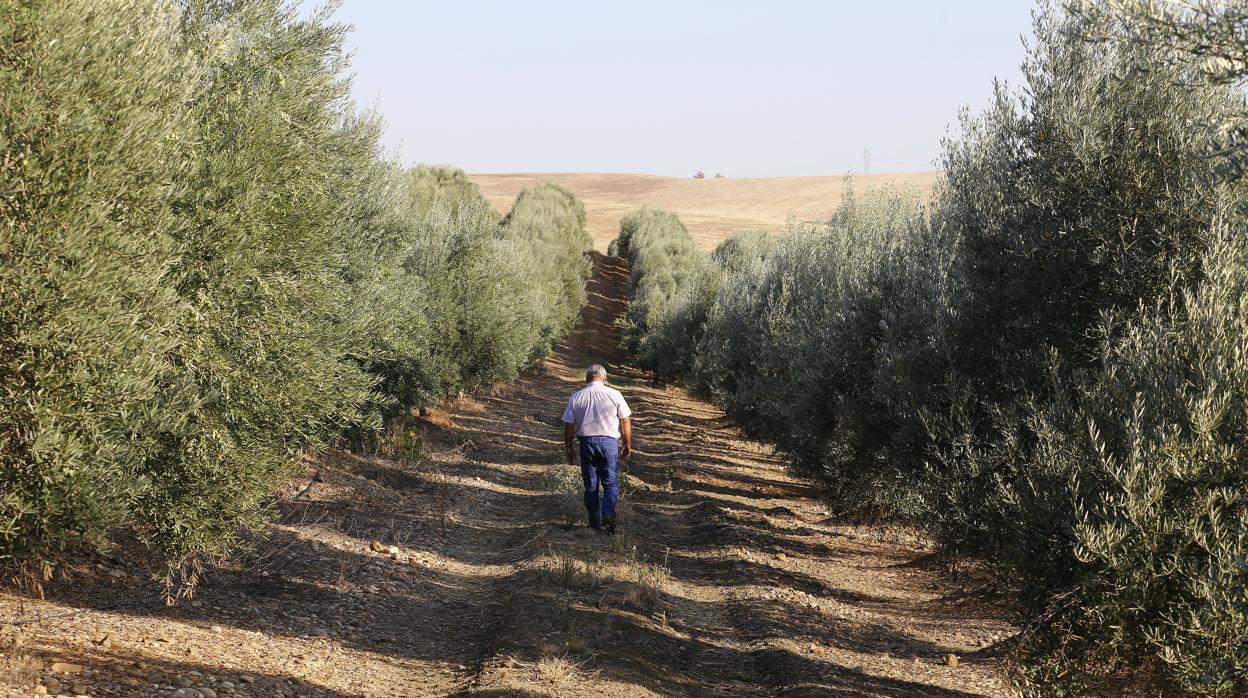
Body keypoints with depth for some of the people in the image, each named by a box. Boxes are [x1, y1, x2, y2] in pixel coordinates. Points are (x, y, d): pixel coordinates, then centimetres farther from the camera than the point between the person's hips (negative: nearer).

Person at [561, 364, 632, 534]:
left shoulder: (576, 397, 4)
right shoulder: (614, 394, -1)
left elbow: (568, 426, 5)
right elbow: (625, 422, 0)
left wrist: (569, 449, 15)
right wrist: (627, 444, 10)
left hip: (586, 443, 2)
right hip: (609, 442, -2)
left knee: (590, 486, 11)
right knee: (611, 483, 4)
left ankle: (595, 522, 14)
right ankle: (608, 513, -17)